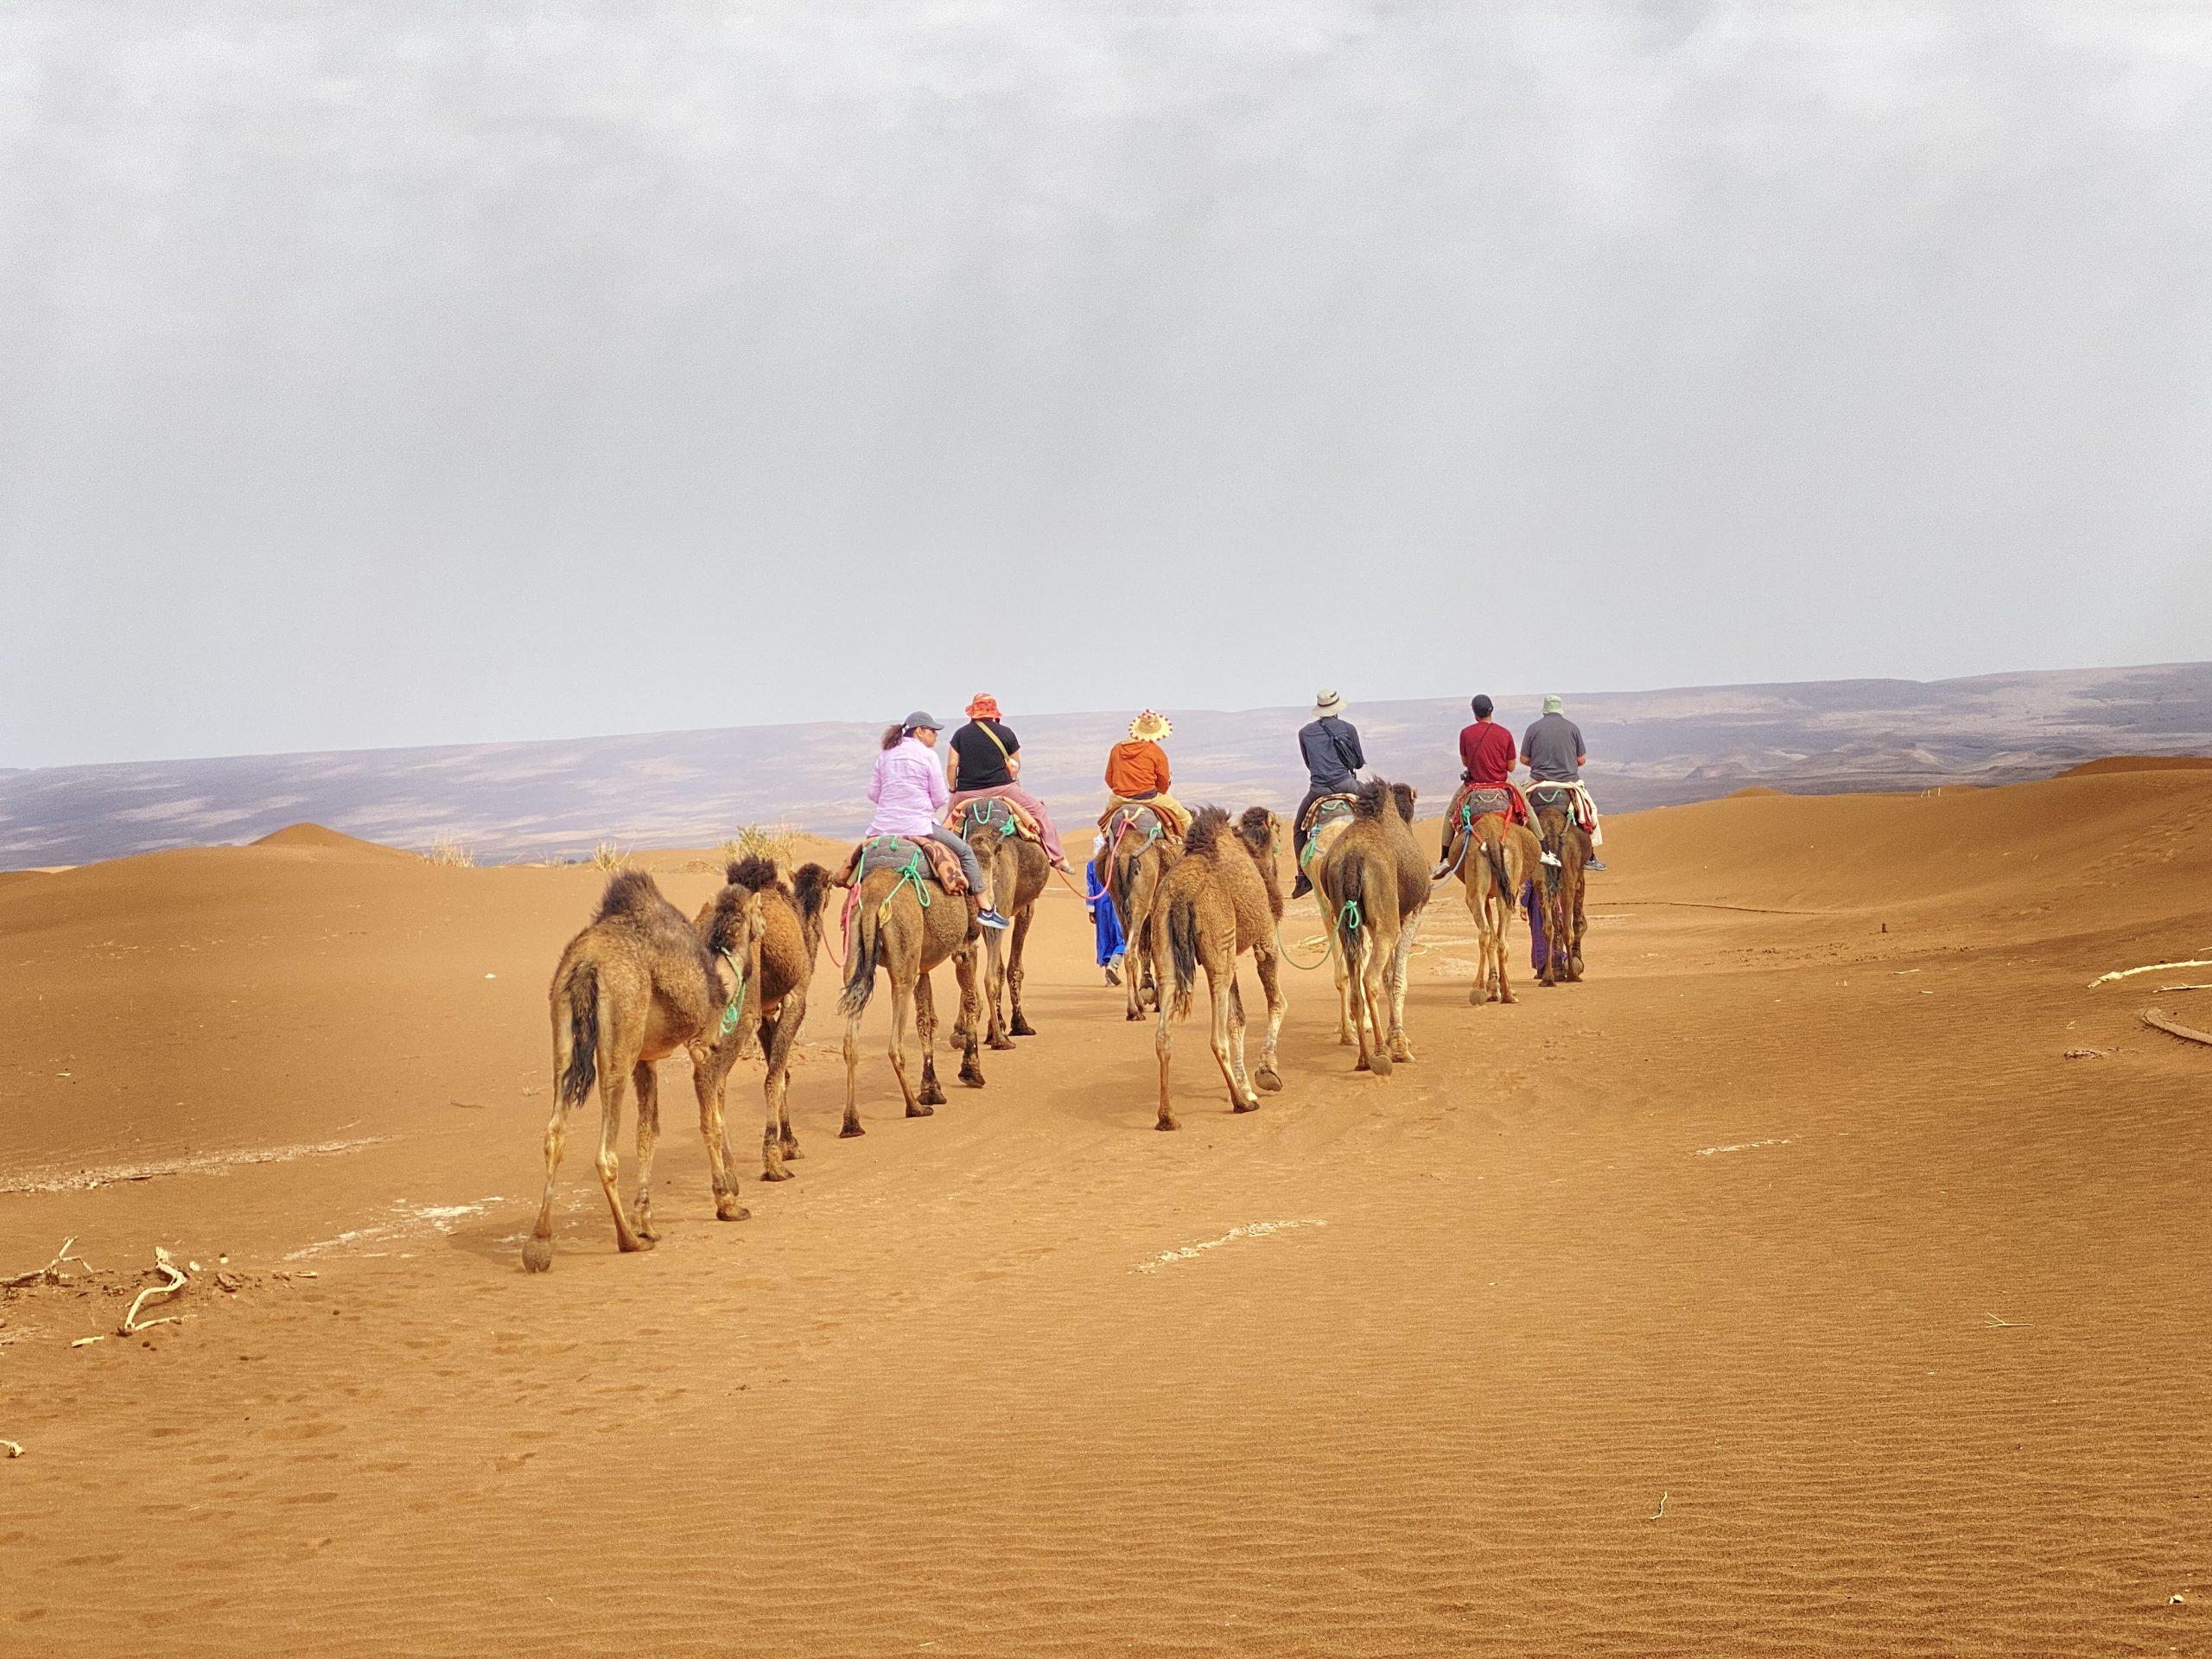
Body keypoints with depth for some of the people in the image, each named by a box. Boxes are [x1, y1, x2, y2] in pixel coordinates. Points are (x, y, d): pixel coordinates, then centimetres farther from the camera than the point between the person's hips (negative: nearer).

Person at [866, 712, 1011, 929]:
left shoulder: (885, 755, 11)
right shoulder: (928, 756, -4)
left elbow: (872, 793, 12)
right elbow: (939, 799, -3)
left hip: (883, 827, 4)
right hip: (917, 827, -4)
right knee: (965, 852, 10)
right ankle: (985, 909, 9)